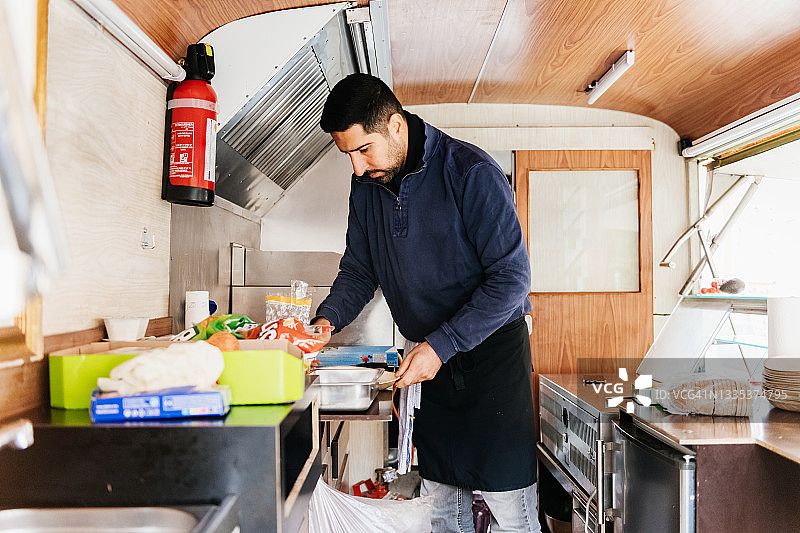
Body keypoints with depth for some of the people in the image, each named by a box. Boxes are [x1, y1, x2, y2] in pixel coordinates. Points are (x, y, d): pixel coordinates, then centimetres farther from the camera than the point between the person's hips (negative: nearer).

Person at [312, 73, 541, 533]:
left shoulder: (471, 171, -18)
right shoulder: (367, 185, 2)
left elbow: (511, 277, -18)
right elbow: (359, 269, 11)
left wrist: (441, 346, -22)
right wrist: (328, 319, -8)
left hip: (493, 348, -5)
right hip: (433, 357, 5)